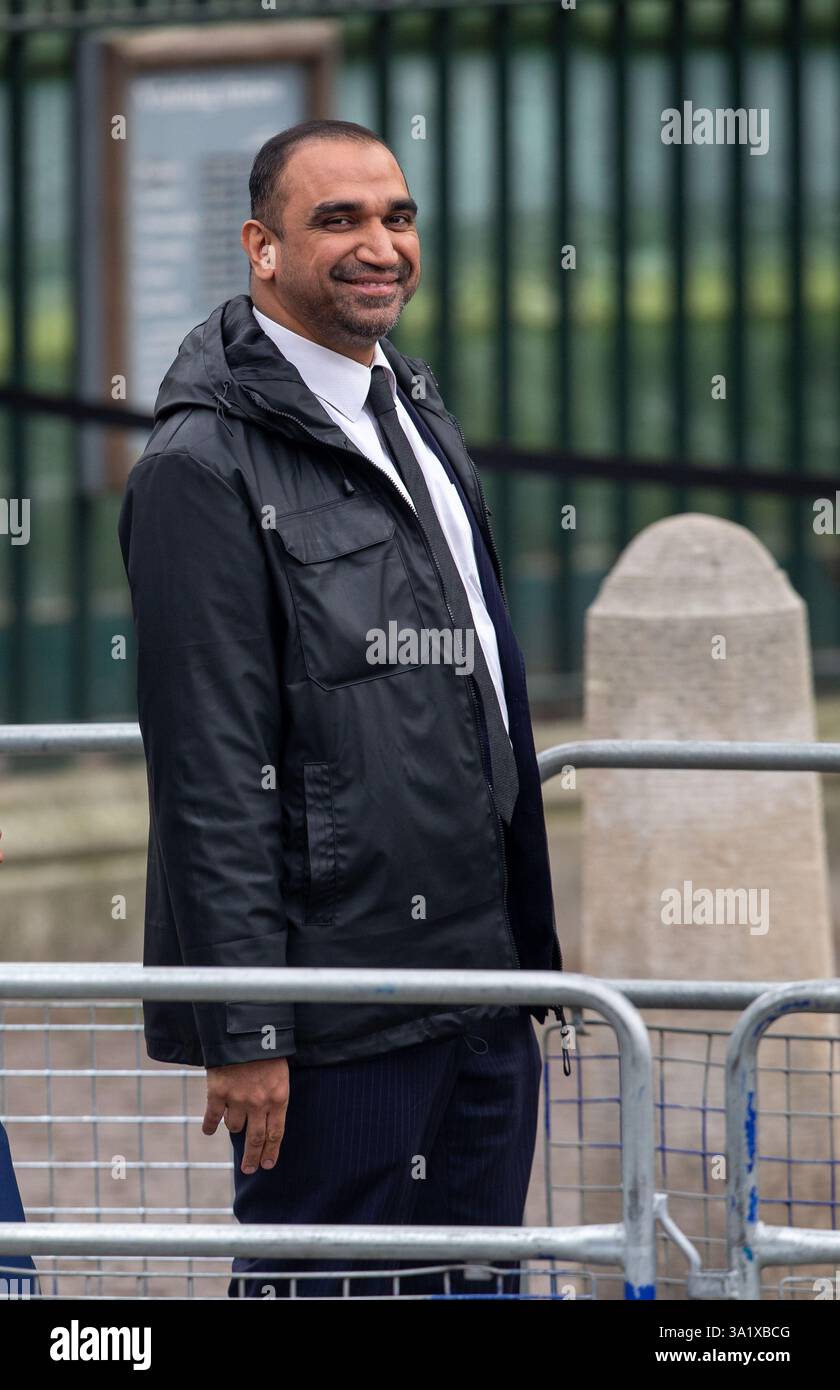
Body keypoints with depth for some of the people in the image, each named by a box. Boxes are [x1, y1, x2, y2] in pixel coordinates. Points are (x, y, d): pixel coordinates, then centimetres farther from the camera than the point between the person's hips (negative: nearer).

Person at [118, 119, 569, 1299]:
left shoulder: (419, 418, 17)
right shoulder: (208, 469, -11)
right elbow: (210, 771, -15)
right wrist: (243, 1031, -19)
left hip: (482, 982, 8)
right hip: (336, 1014, -8)